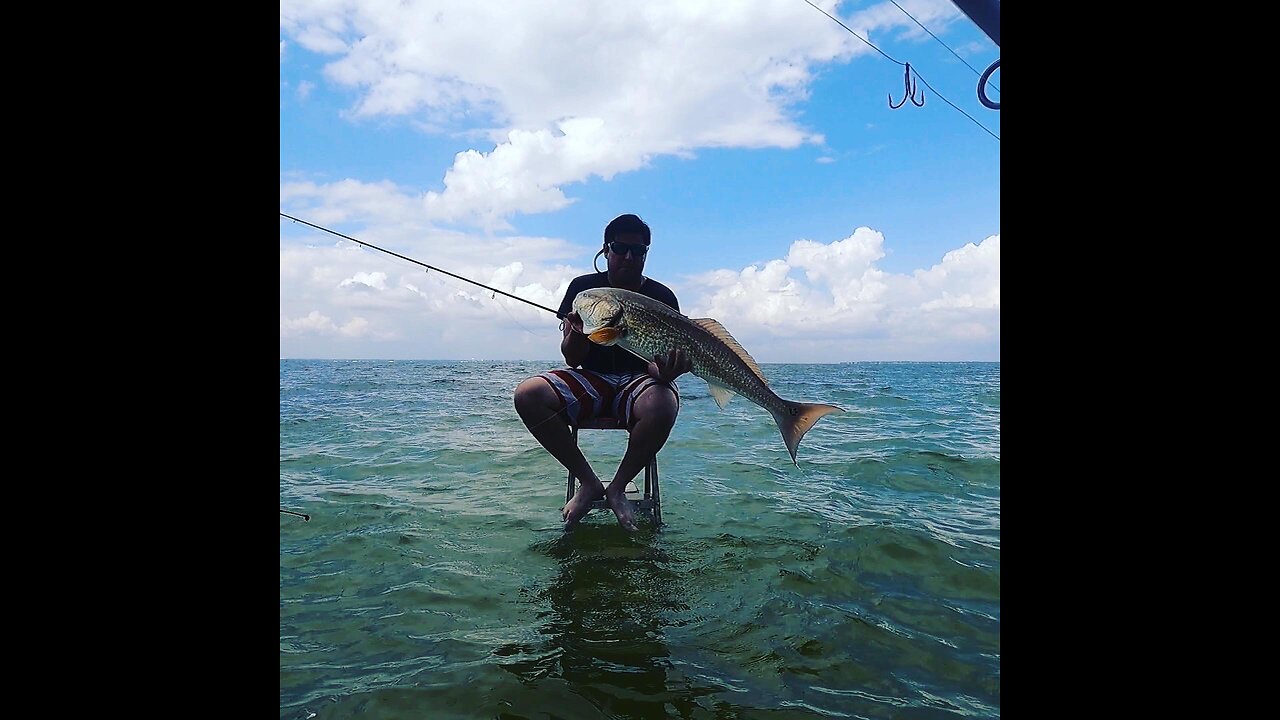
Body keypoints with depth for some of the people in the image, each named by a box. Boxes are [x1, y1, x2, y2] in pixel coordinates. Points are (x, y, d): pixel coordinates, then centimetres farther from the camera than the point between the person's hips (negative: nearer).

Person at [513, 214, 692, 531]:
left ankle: (618, 487, -11)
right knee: (528, 394, -26)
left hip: (637, 379, -1)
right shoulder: (583, 287, 2)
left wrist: (664, 371, -32)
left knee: (662, 404, -38)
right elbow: (572, 359, -2)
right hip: (590, 378, 2)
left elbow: (659, 359, -7)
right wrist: (577, 332, -25)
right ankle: (589, 482, -11)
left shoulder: (661, 297, 0)